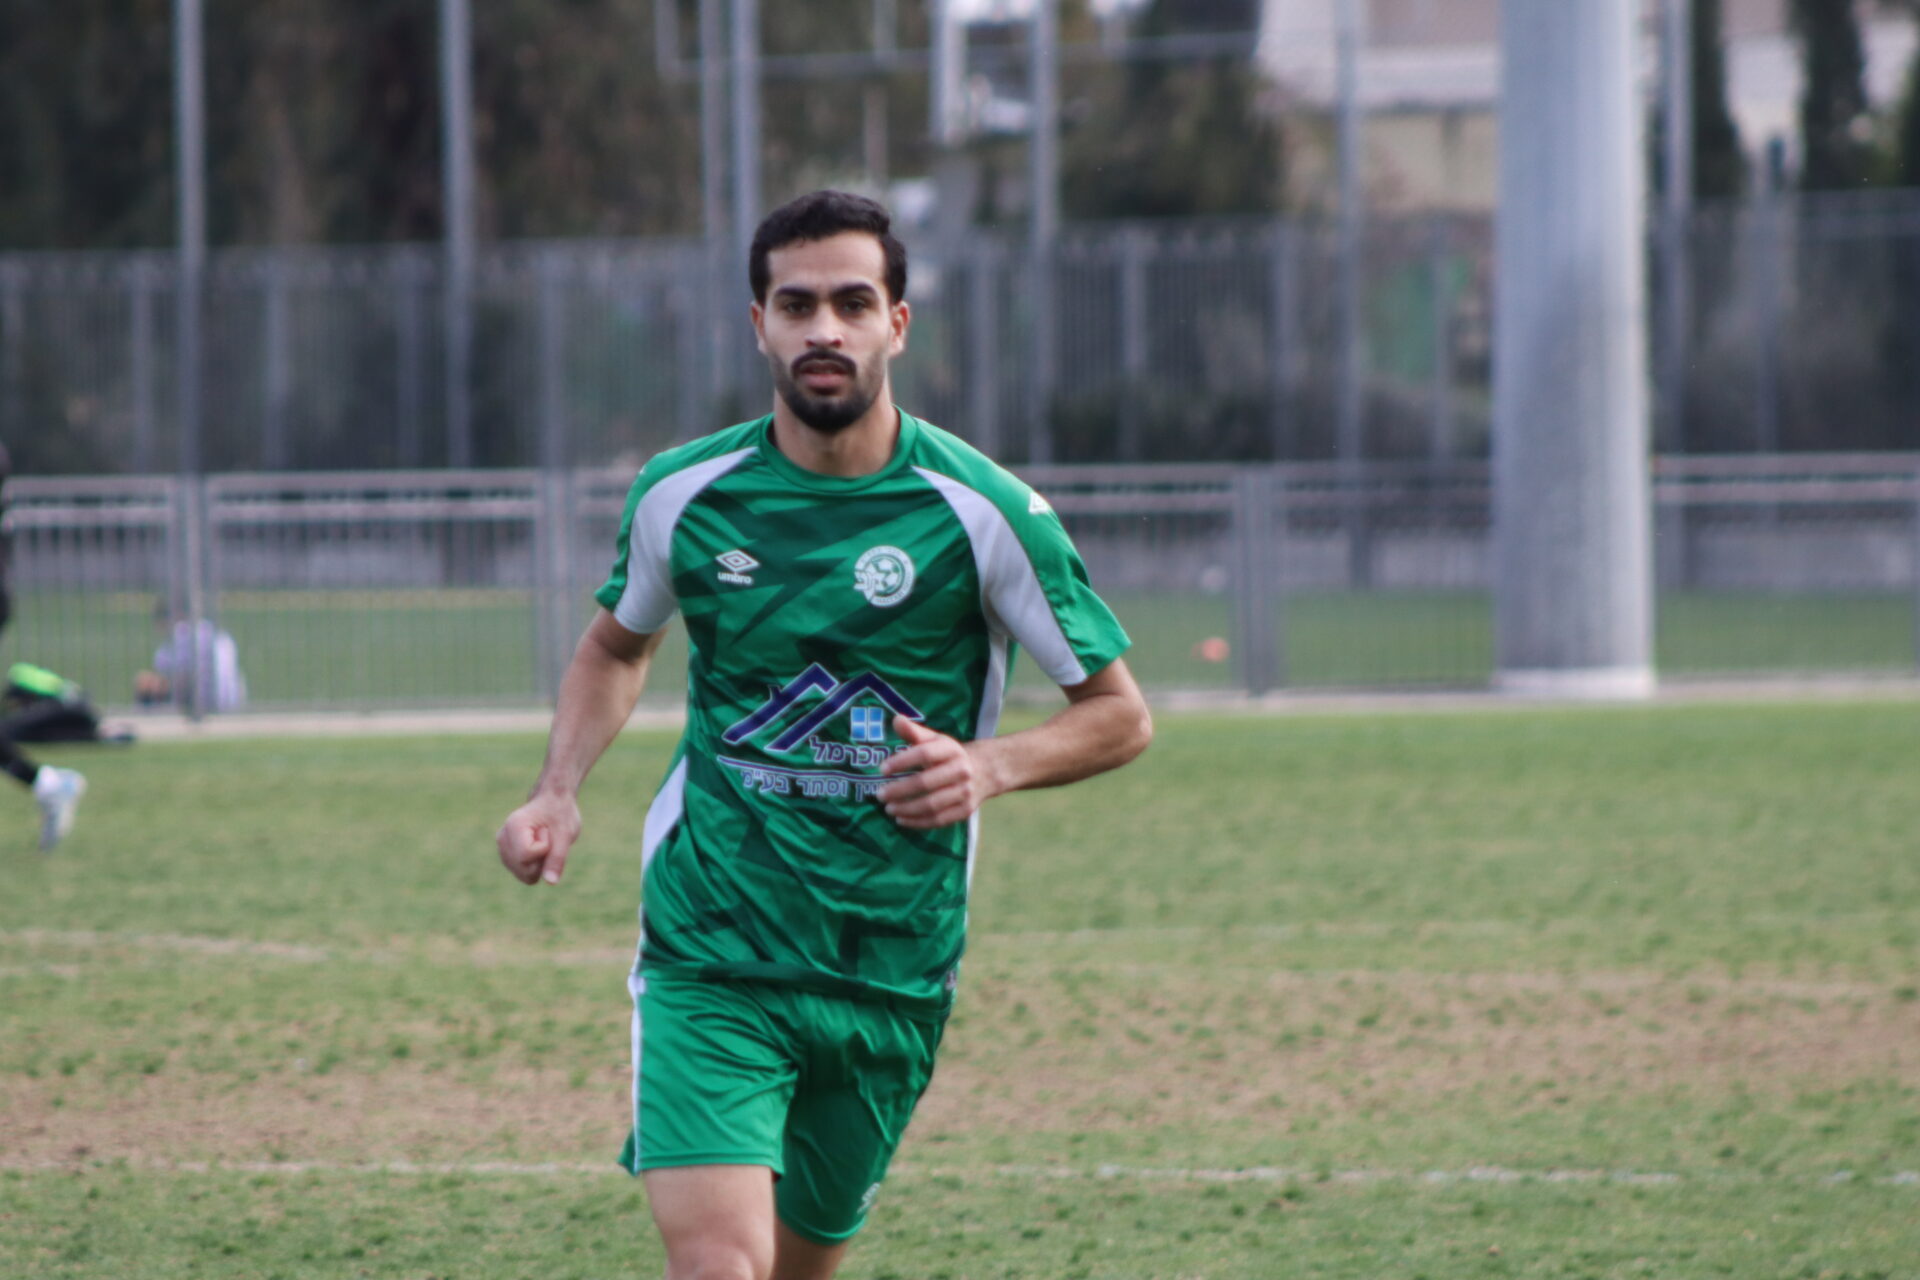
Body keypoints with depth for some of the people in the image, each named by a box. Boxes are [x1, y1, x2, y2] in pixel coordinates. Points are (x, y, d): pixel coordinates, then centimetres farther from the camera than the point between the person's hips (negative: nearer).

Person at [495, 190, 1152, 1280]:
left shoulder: (984, 513, -7)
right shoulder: (684, 495, -1)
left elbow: (1119, 715, 2)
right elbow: (618, 645, 21)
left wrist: (990, 767, -17)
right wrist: (559, 793, 4)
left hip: (895, 973, 1)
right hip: (708, 954, -1)